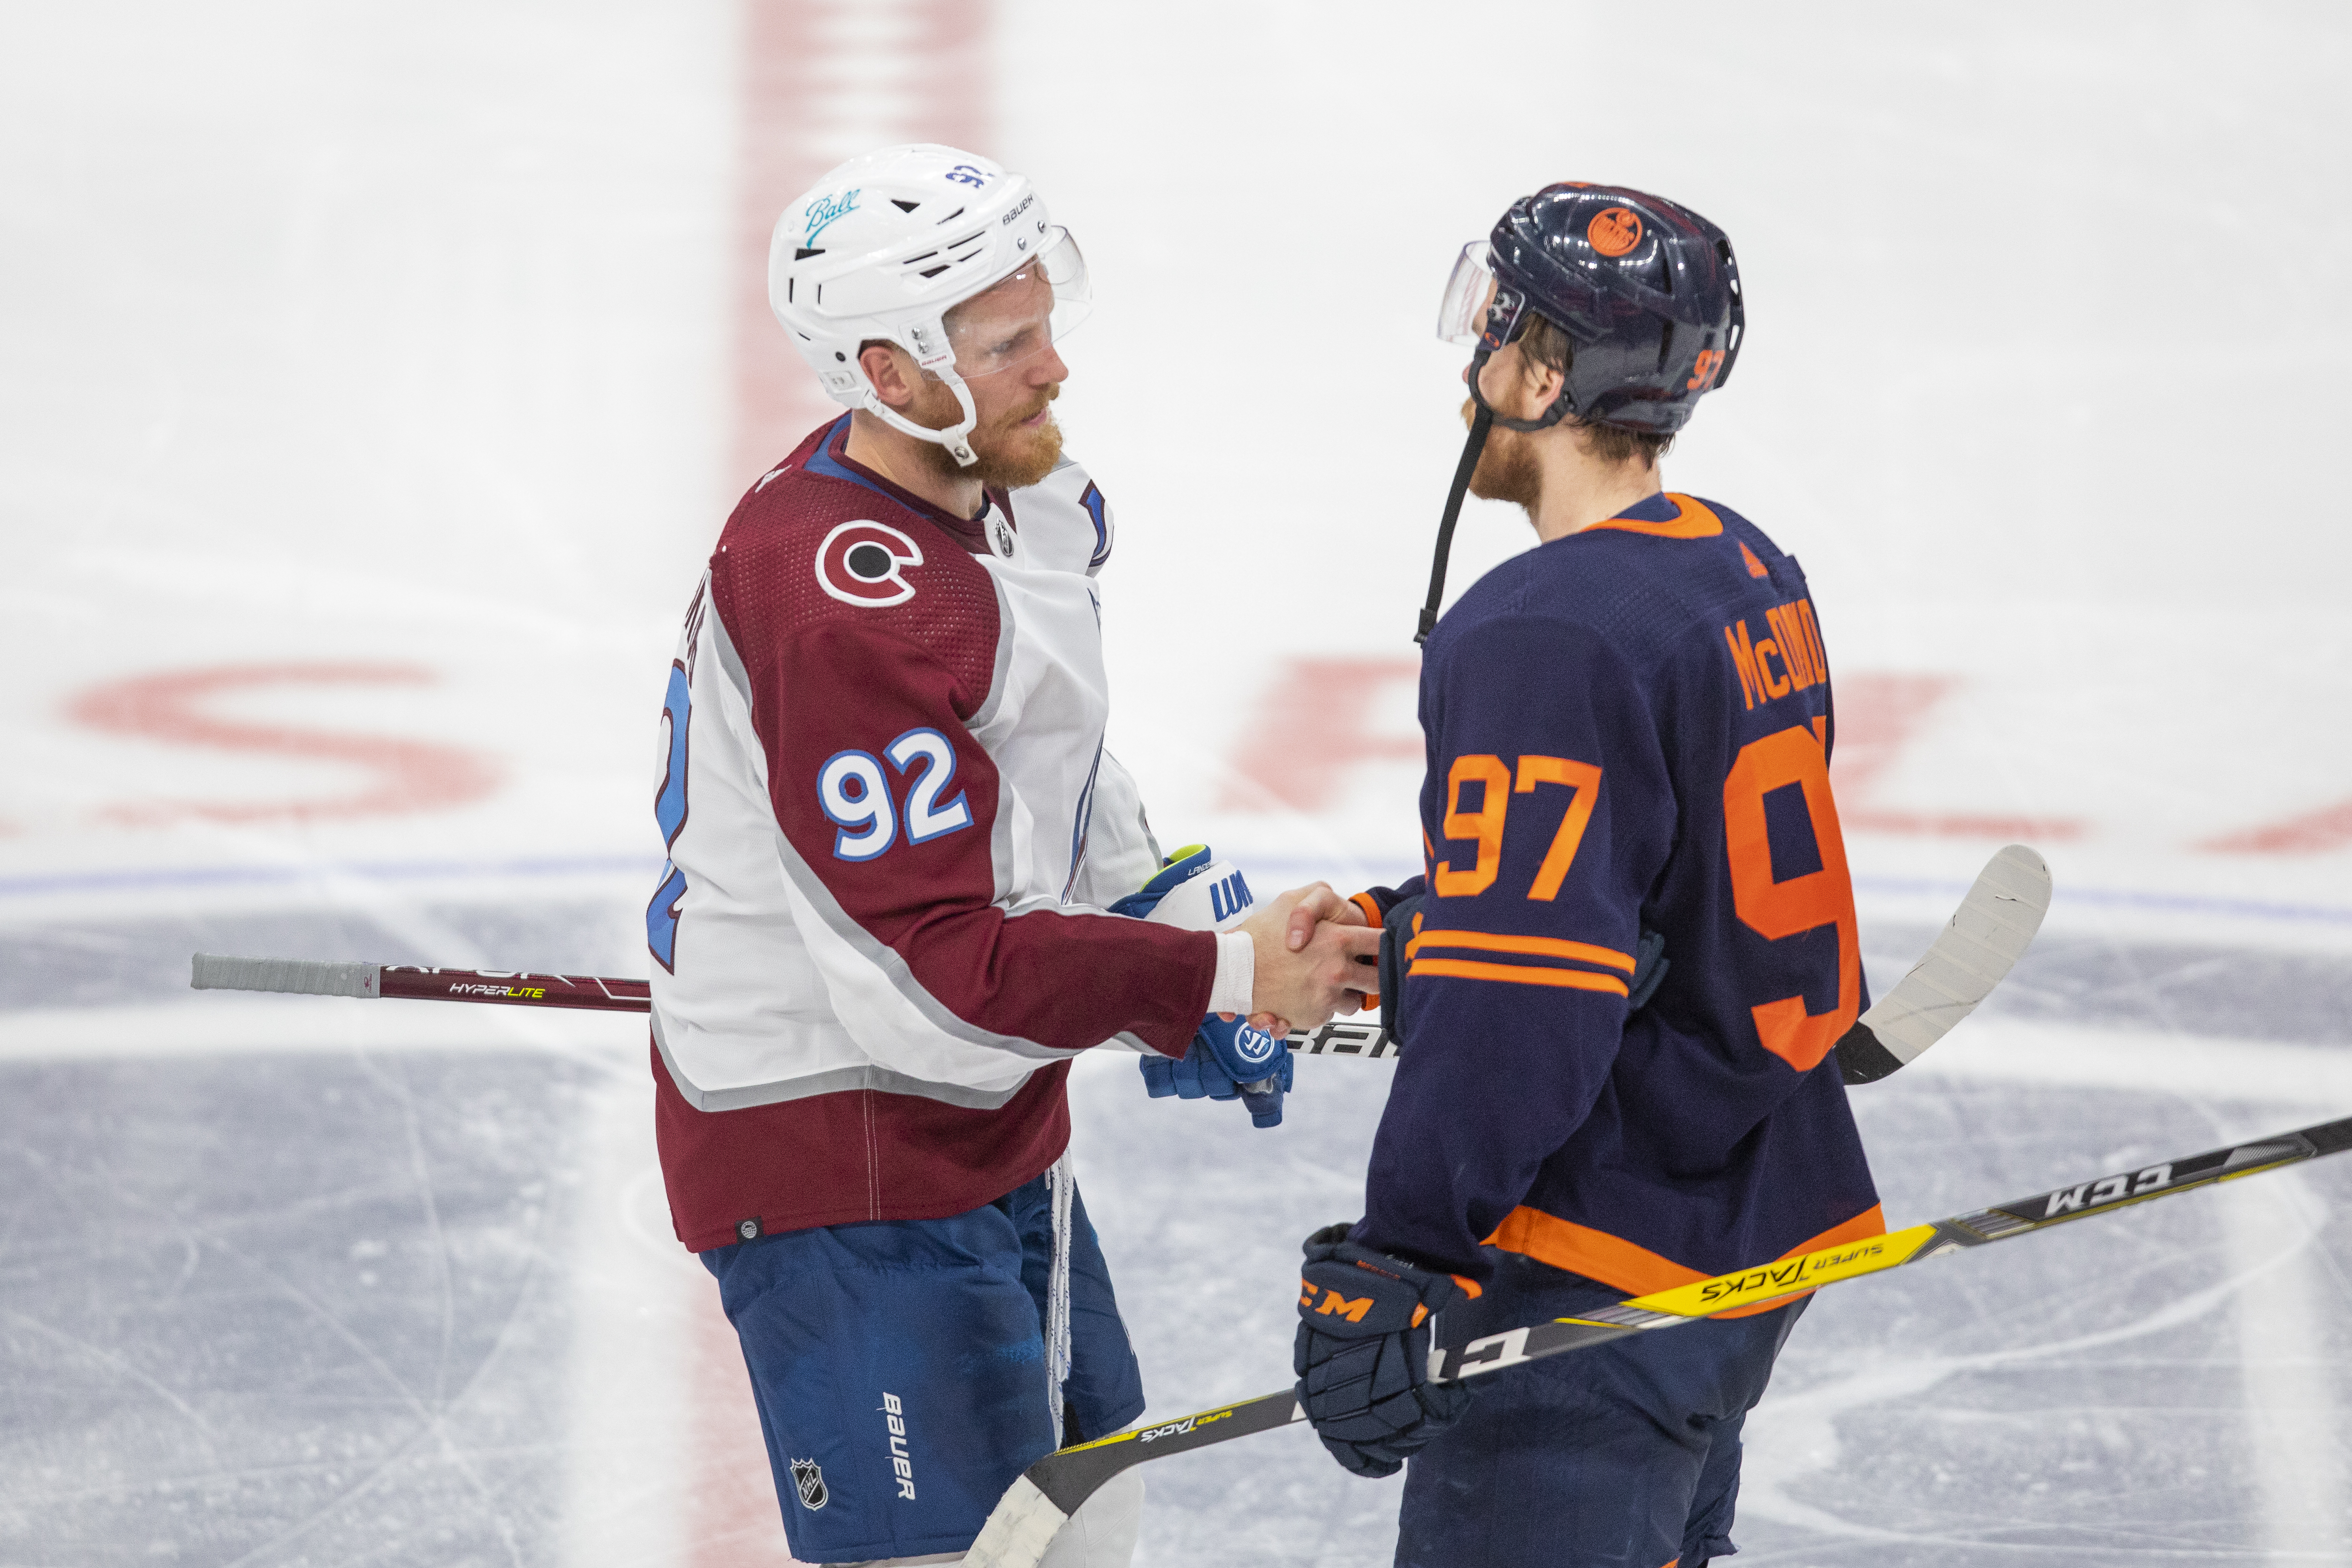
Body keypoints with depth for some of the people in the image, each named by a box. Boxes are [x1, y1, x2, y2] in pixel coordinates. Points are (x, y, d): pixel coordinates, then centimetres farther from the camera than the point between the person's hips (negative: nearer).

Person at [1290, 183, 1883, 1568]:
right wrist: (1395, 935, 21)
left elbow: (1515, 1001, -27)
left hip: (1596, 1286, -10)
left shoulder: (1544, 639, -21)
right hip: (1753, 1231, 10)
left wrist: (1399, 1263, -25)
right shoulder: (1751, 580, 10)